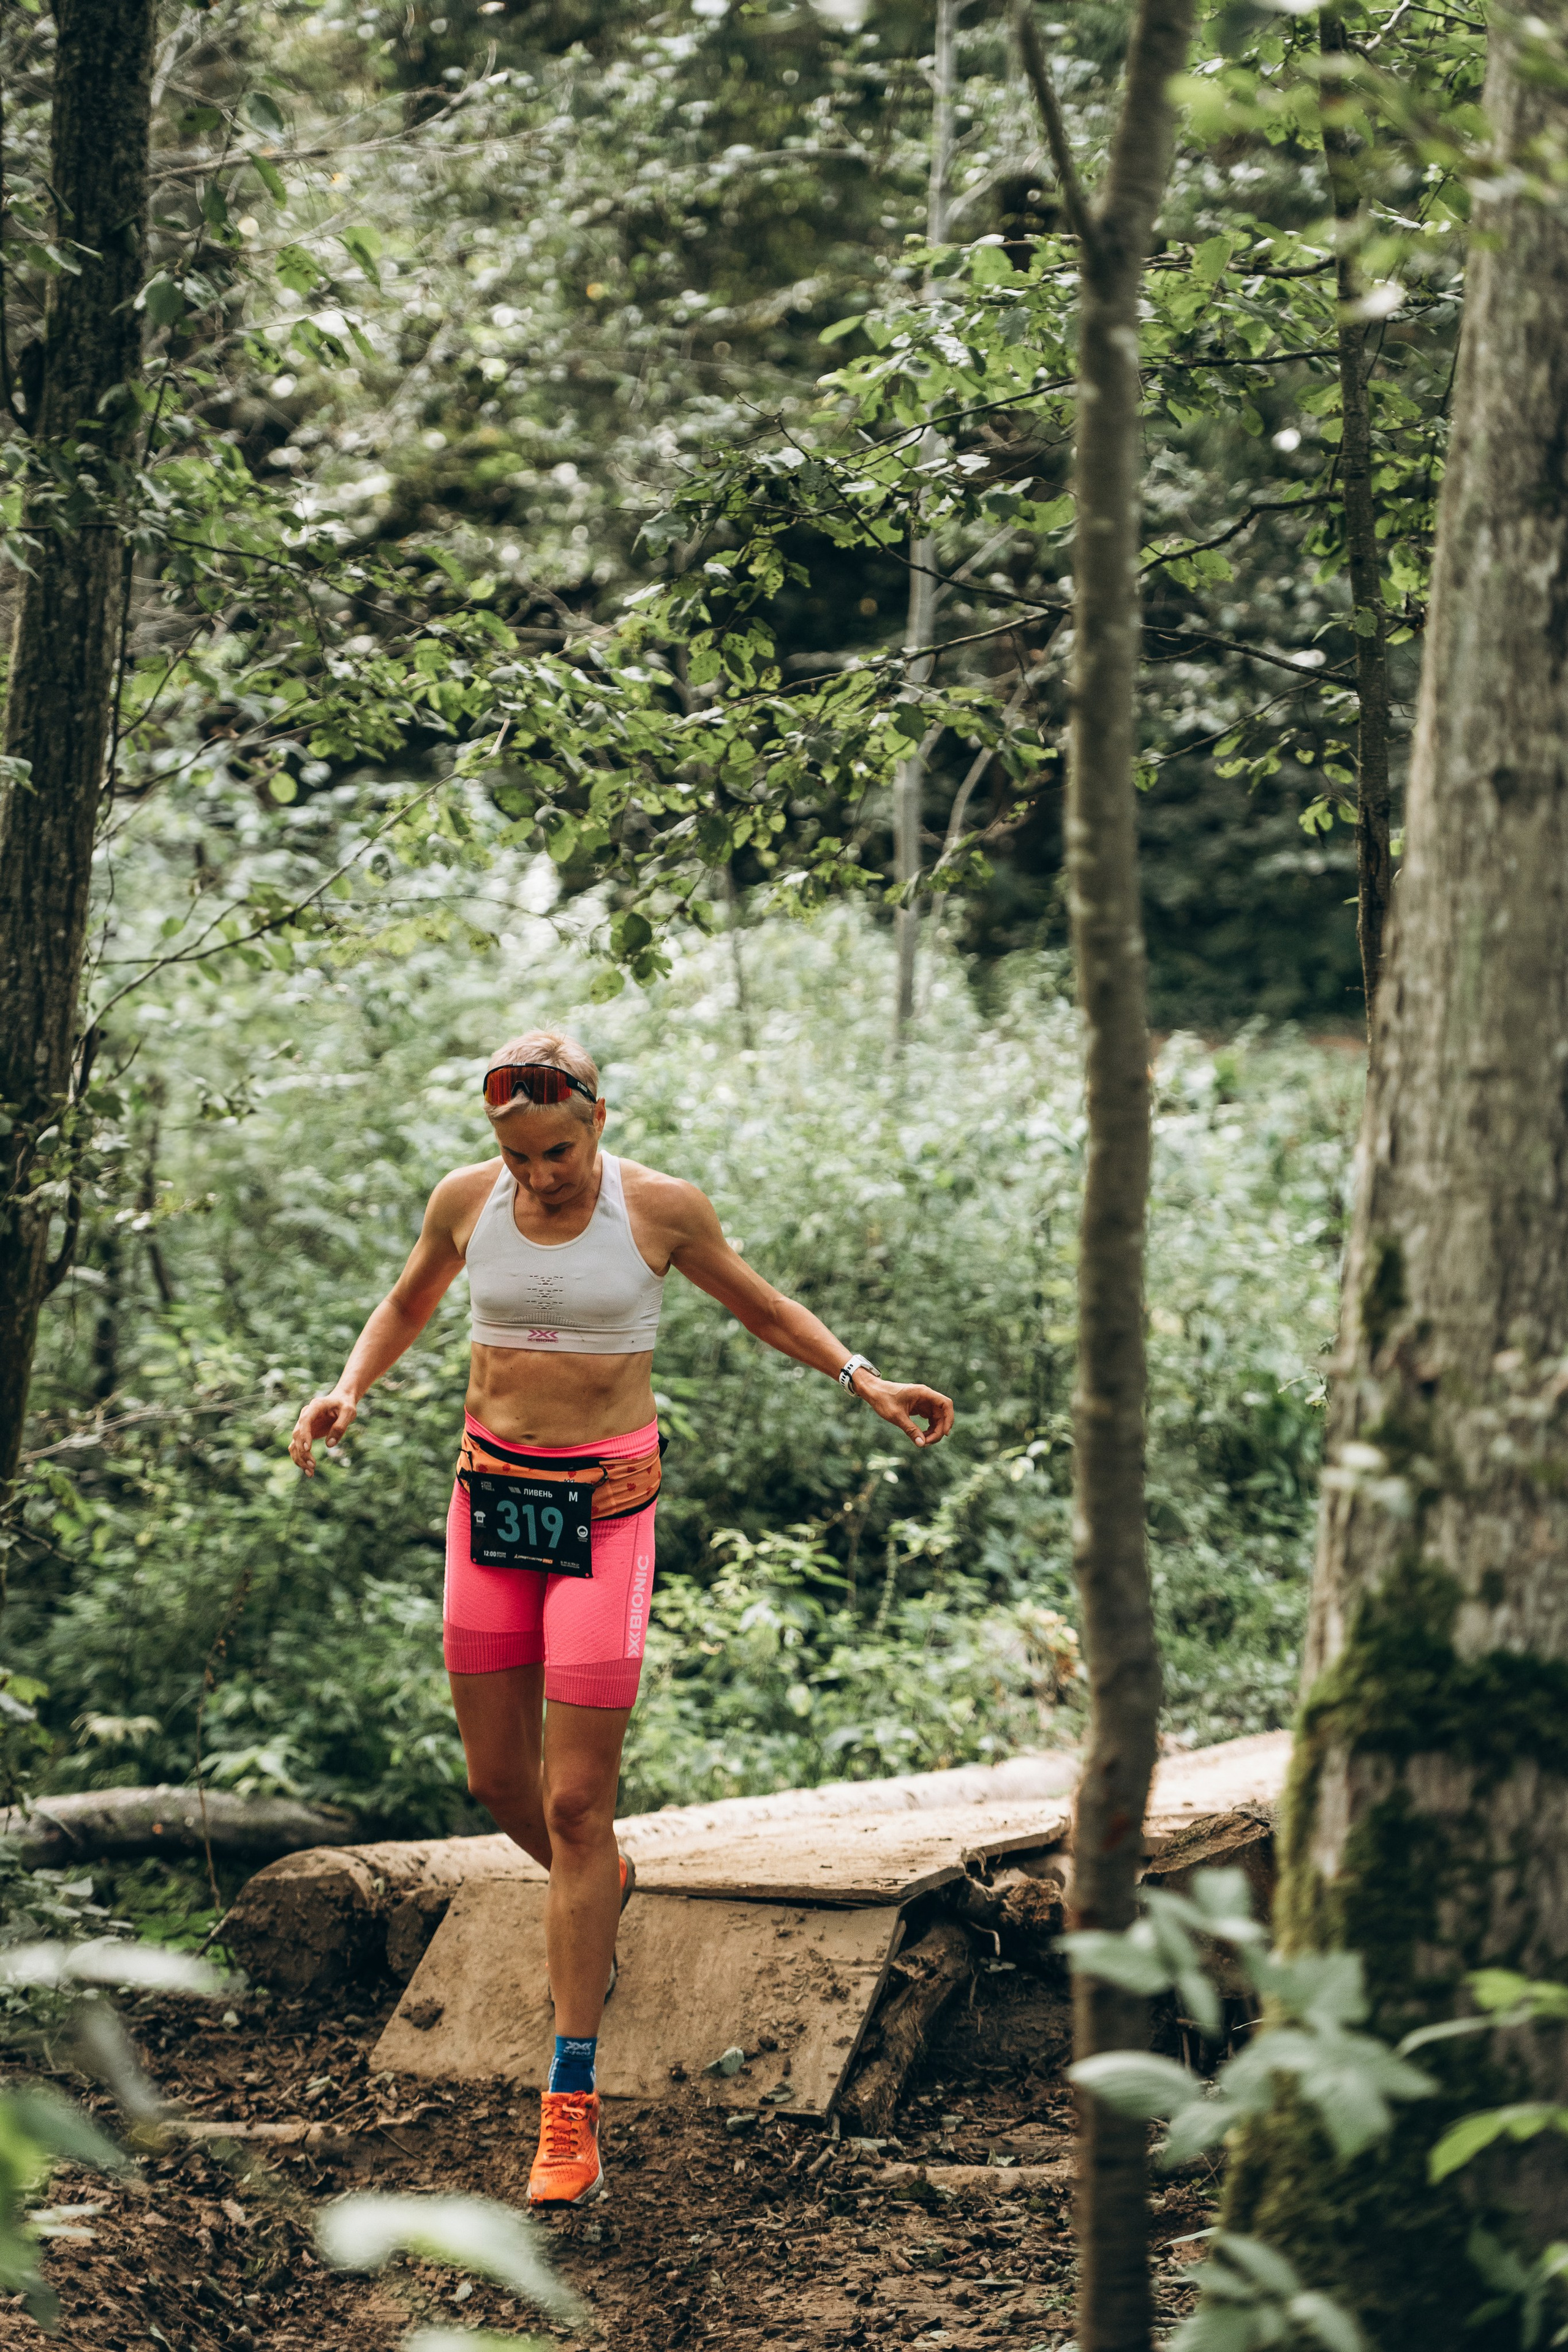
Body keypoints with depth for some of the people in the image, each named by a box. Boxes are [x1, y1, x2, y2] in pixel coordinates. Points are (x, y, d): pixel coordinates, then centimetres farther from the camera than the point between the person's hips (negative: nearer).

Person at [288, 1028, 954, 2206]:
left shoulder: (660, 1208, -9)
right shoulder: (468, 1202, -2)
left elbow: (761, 1305, 8)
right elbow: (407, 1306, 18)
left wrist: (864, 1380, -5)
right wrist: (348, 1391, 0)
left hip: (606, 1506, -4)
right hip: (492, 1493, 4)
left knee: (578, 1806, -6)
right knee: (499, 1782, 12)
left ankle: (572, 2103, -1)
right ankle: (600, 1889, 48)